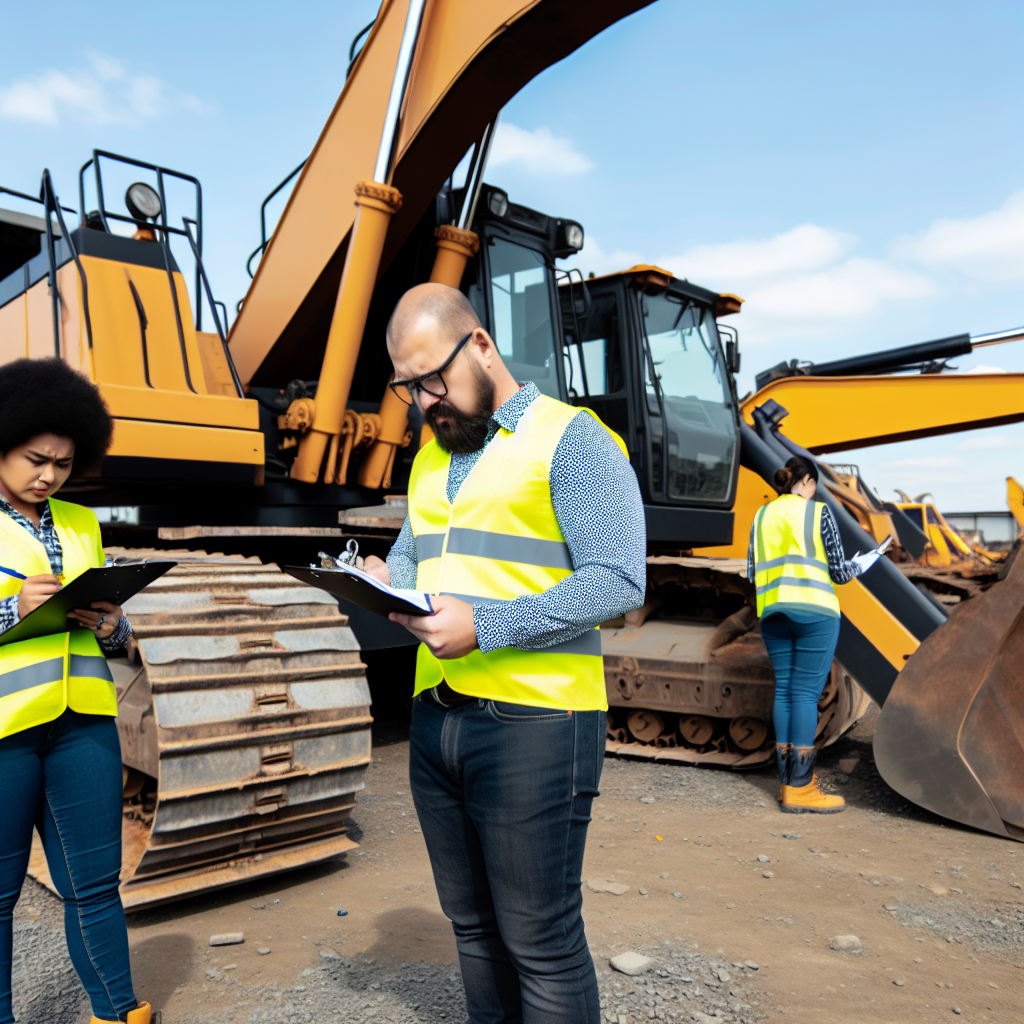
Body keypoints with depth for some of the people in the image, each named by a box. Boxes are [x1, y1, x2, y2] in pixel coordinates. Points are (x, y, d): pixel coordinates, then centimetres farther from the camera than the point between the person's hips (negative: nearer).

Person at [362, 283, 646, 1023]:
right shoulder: (431, 456, 17)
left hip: (532, 721, -7)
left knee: (541, 942, 5)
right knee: (473, 924, 20)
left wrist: (485, 627, -23)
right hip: (436, 715, 8)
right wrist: (385, 581, -2)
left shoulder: (569, 439, -8)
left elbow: (619, 580, -17)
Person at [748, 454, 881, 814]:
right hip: (814, 609, -5)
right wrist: (860, 565, 20)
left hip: (772, 611, 5)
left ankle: (788, 782, 13)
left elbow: (752, 571, 12)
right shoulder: (817, 511, -1)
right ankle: (800, 788, -3)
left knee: (784, 690, 9)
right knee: (806, 692, -4)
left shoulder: (762, 515, 13)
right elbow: (838, 571, -1)